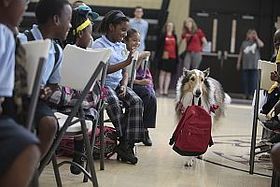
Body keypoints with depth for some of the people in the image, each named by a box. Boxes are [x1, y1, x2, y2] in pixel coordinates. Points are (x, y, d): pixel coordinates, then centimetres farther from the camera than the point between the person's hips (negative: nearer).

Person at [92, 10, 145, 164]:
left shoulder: (122, 46, 18)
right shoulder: (99, 45, -4)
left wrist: (124, 85, -4)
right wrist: (126, 62, -19)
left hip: (118, 84, 6)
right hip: (103, 84, -6)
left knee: (137, 101, -22)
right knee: (114, 102, -35)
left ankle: (126, 144, -23)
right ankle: (125, 143, -18)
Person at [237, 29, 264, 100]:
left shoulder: (256, 42, 7)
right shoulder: (244, 43, 13)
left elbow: (261, 45, -17)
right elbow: (240, 54, 15)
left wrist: (256, 38, -6)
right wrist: (238, 63, 11)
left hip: (254, 66, -2)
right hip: (245, 65, 2)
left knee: (253, 80, -6)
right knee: (245, 80, 2)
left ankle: (251, 94, -3)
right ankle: (246, 94, 10)